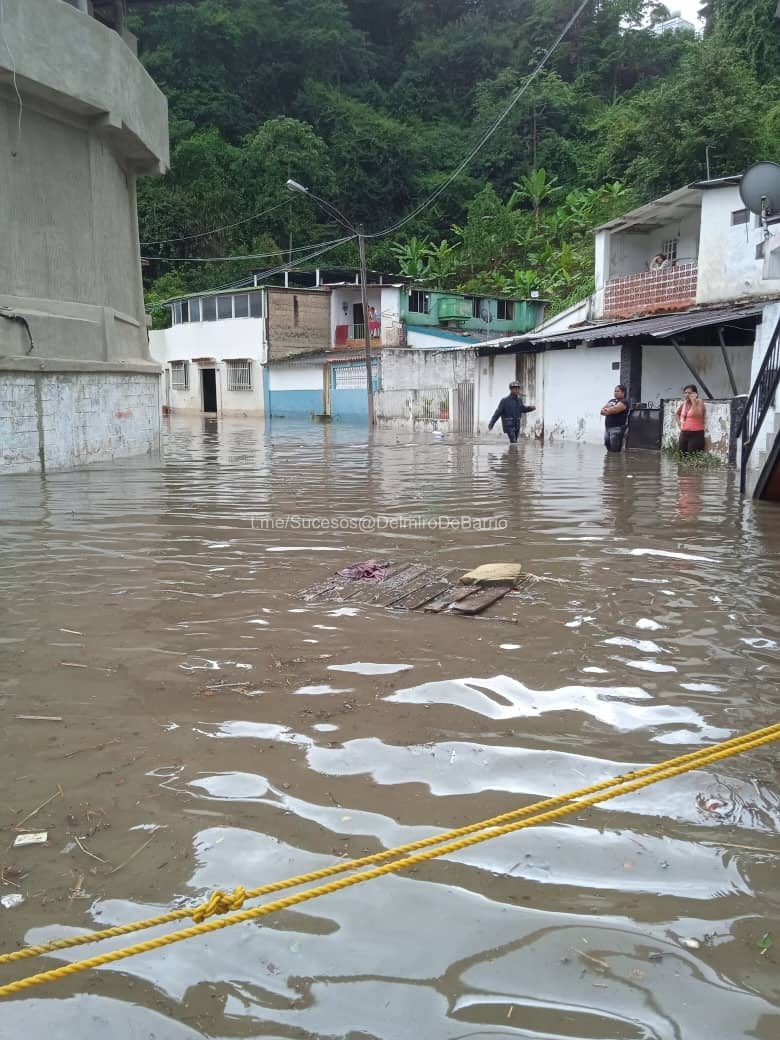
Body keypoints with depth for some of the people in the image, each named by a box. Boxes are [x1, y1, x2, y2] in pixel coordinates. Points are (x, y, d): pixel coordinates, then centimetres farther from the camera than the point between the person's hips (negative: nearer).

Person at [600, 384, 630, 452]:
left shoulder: (624, 402, -6)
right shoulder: (611, 400, 19)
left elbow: (614, 410, -20)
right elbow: (602, 411, 13)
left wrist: (606, 410, 0)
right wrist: (609, 410, -9)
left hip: (617, 429, -8)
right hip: (607, 428, 8)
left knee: (615, 452, -9)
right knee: (609, 451, 9)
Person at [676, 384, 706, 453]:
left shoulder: (699, 403, -6)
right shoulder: (684, 403, 12)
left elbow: (698, 415, -24)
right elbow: (677, 413, 32)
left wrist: (693, 402, -20)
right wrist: (679, 424, 18)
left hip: (696, 434, -7)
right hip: (683, 434, 7)